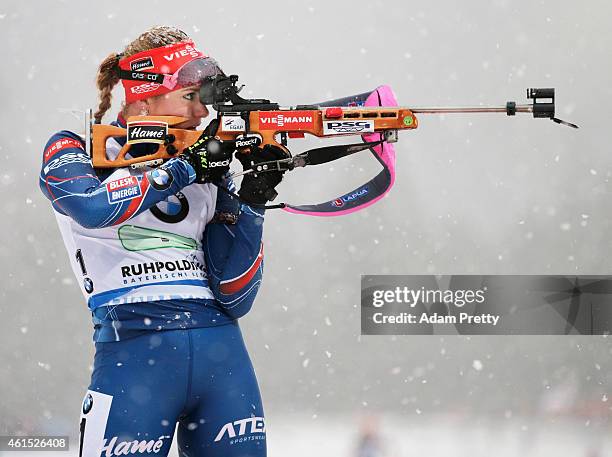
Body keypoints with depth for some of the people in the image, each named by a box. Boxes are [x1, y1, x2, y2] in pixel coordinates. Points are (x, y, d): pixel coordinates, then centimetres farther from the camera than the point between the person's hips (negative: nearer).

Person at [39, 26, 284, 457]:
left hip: (223, 354, 4)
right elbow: (92, 206, -19)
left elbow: (233, 298, 8)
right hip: (135, 351, -4)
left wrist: (251, 200, -1)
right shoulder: (74, 151, 7)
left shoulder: (208, 172, 15)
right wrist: (184, 168, -10)